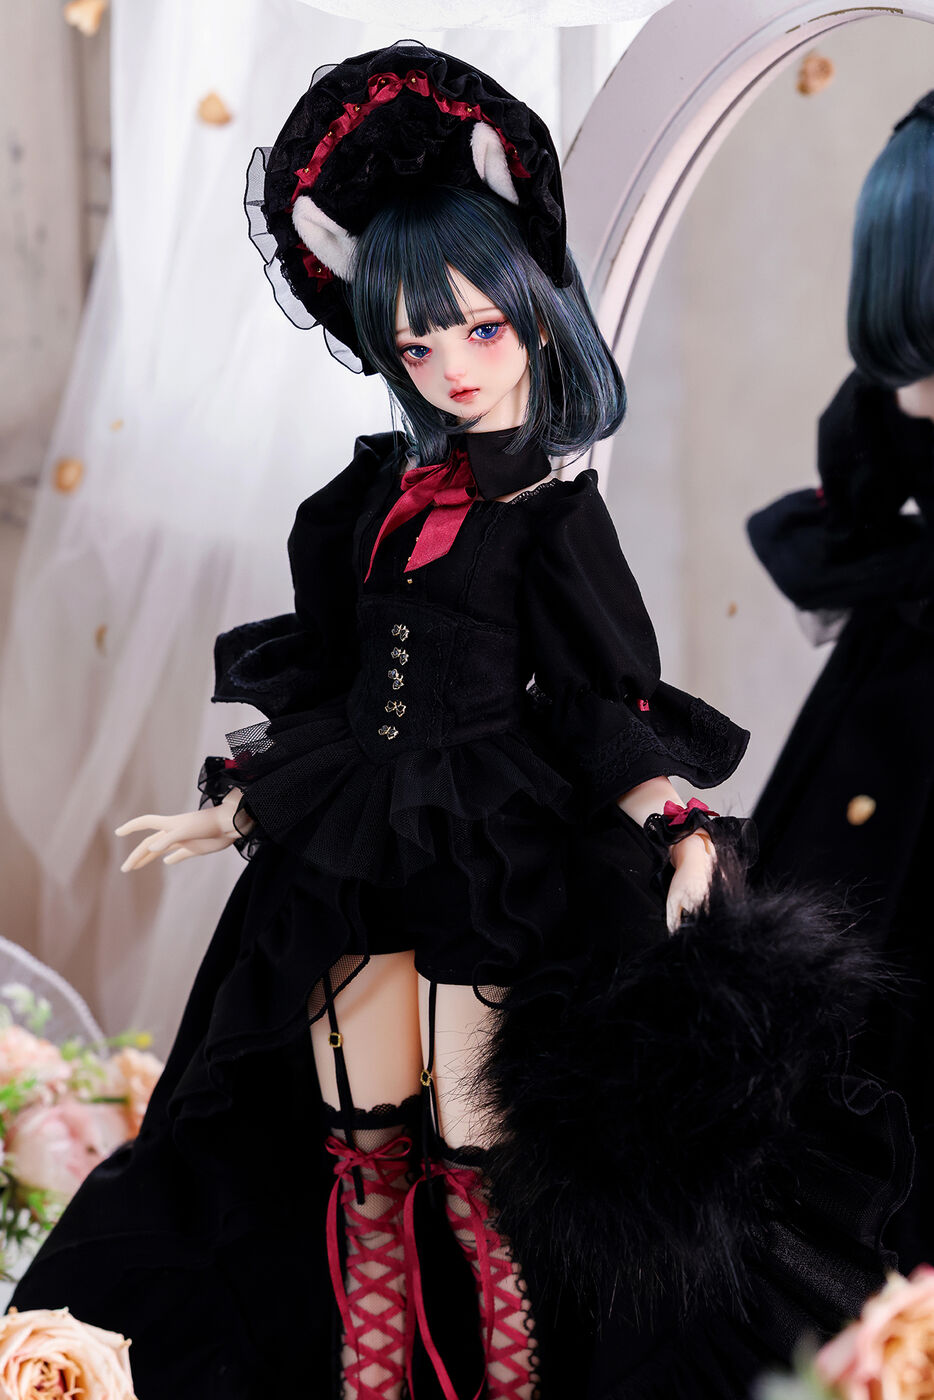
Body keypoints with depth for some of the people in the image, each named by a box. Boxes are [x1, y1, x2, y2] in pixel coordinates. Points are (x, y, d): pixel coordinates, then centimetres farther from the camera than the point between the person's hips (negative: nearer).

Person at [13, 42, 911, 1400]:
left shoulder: (553, 514, -5)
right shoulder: (380, 496, 9)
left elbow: (609, 704, -4)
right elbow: (323, 683, 15)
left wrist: (678, 829, -16)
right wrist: (230, 808, 18)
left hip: (497, 863, -5)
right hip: (354, 852, 5)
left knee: (475, 1165, -2)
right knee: (363, 1162, 8)